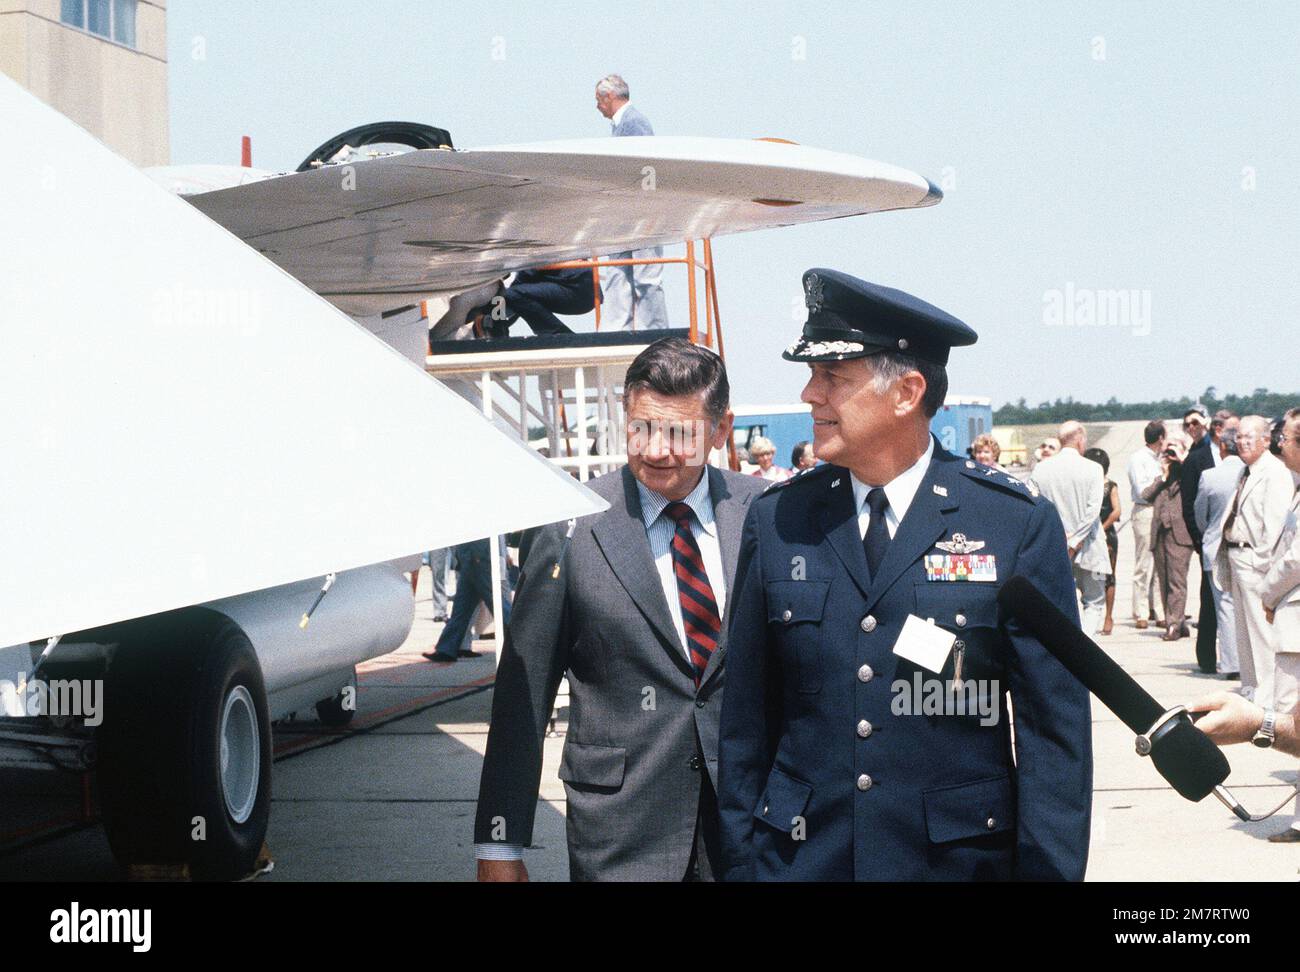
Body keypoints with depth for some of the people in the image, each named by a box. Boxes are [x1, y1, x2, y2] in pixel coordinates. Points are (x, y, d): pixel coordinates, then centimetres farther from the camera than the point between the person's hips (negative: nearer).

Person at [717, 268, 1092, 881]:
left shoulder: (1019, 523, -6)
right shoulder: (776, 519, 0)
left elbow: (1055, 724, -5)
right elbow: (747, 715, 5)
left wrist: (1050, 869, -9)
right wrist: (741, 862, 3)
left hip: (963, 858, -1)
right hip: (798, 855, 2)